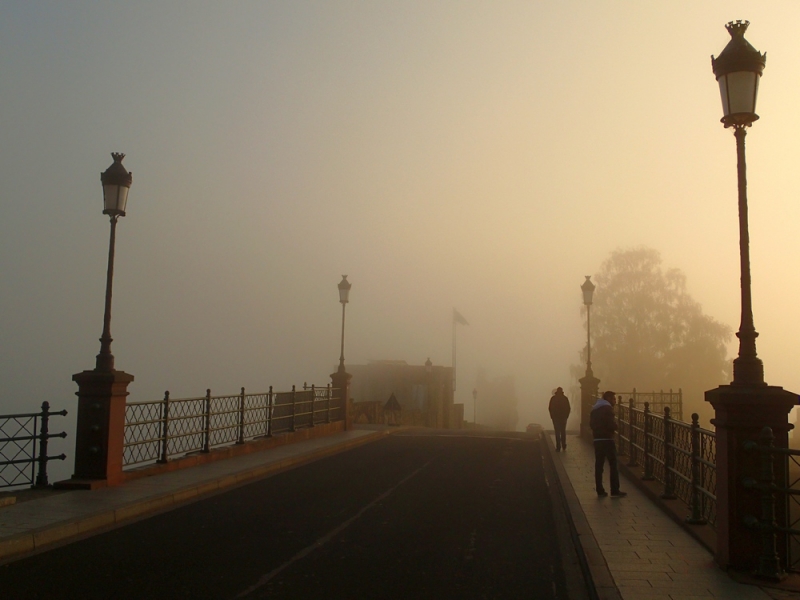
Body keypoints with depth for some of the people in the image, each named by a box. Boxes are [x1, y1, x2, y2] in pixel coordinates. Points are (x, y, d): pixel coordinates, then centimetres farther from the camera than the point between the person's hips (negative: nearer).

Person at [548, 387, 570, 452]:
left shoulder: (553, 398, -8)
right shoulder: (565, 398, -3)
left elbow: (550, 408, -5)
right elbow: (568, 408, 1)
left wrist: (552, 416, 7)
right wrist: (566, 416, 12)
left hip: (555, 417, -2)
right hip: (564, 417, 2)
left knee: (557, 432, 1)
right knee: (563, 431, 16)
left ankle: (558, 447, -3)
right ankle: (564, 446, 20)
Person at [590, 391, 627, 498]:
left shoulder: (595, 408, 16)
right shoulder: (607, 408, -10)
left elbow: (591, 424, 15)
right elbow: (611, 424, -17)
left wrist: (598, 429, 12)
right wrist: (616, 426, 2)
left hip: (597, 439, 7)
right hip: (607, 439, -7)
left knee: (599, 465, 6)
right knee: (613, 465, -1)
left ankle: (600, 491, 6)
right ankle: (615, 491, -1)